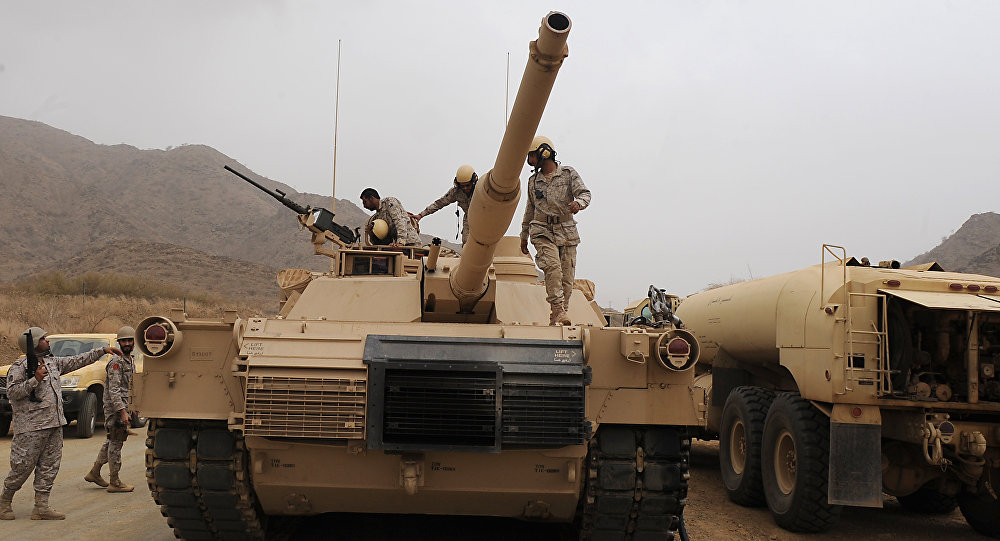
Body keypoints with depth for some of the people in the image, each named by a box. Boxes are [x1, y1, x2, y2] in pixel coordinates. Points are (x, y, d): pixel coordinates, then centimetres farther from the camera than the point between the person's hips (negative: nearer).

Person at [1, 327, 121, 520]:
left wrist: (103, 350, 21)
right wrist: (35, 379, -22)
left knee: (49, 467, 6)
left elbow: (78, 361, 22)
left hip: (54, 425, 8)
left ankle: (41, 506, 10)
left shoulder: (53, 362, 15)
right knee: (22, 467, -3)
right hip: (31, 427, -8)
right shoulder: (20, 367, -7)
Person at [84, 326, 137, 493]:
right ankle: (115, 482, 0)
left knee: (112, 441, 17)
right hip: (114, 407, -10)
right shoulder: (116, 361, -15)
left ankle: (94, 473, 27)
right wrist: (123, 412, -25)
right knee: (116, 443, -5)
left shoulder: (130, 361, 14)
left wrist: (129, 409, 21)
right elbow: (114, 390, -21)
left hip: (122, 406, 10)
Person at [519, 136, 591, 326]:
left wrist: (578, 203, -30)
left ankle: (556, 318, 8)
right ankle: (558, 311, -24)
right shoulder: (533, 181, 13)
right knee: (553, 267, -24)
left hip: (567, 233, 0)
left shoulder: (569, 174, 4)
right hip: (542, 232, 1)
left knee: (567, 278, -2)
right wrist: (524, 235, 28)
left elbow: (585, 194, -6)